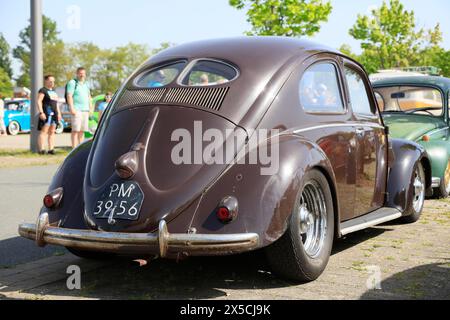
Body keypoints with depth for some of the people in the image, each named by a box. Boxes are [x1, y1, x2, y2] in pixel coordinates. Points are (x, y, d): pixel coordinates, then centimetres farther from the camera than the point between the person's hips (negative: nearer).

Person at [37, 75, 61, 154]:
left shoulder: (53, 91, 23)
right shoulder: (43, 90, -3)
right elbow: (39, 101, -11)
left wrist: (59, 113, 20)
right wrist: (41, 112, -20)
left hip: (54, 114, 8)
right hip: (46, 113, -8)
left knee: (52, 132, 7)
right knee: (44, 131, -11)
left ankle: (51, 149, 10)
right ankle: (41, 149, -14)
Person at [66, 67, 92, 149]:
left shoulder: (86, 84, 19)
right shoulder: (72, 83, -2)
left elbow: (89, 97, 24)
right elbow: (69, 96, -10)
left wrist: (91, 108, 15)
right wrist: (72, 108, -19)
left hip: (85, 110, 7)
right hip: (76, 109, -7)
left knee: (82, 130, 7)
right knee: (76, 129, -9)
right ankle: (74, 148, -9)